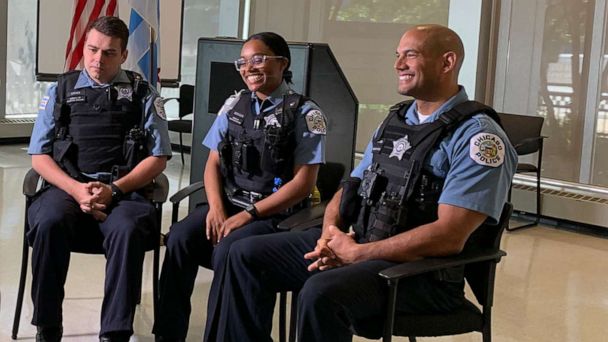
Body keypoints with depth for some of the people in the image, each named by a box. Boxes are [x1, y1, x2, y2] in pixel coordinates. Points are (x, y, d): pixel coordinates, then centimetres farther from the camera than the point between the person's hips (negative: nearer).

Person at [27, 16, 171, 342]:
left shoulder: (142, 94, 9)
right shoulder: (61, 89, 14)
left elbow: (158, 157, 4)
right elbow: (39, 155, 9)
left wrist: (113, 190, -11)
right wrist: (76, 189, -10)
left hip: (124, 189, -1)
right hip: (67, 186, 1)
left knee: (128, 230, -35)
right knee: (48, 224, -32)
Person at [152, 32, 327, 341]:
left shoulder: (305, 114, -5)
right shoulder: (234, 105, 12)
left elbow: (303, 183, -9)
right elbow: (213, 163, 13)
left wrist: (248, 215, -15)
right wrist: (216, 207, -7)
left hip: (274, 214, -5)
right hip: (227, 203, 5)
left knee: (227, 250, -31)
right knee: (180, 237, -21)